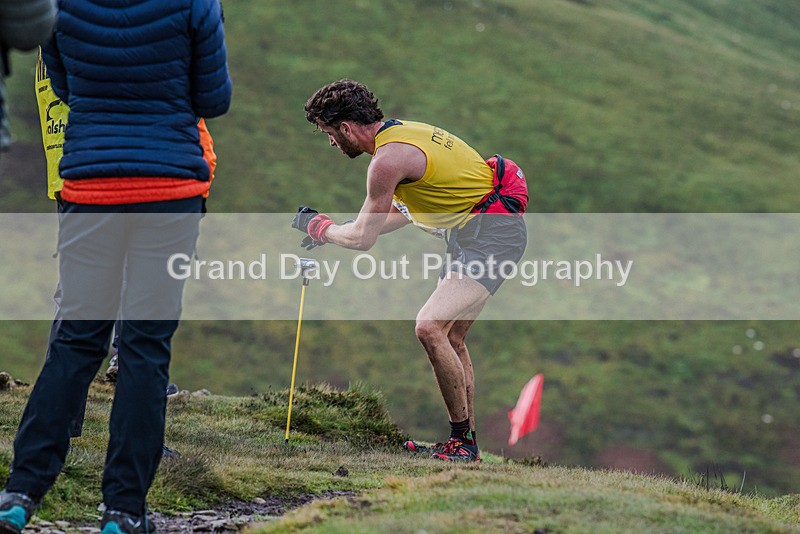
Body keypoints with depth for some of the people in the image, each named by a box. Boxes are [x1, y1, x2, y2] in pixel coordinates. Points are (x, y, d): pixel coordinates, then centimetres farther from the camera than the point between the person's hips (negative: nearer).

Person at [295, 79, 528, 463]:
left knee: (430, 327, -20)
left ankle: (463, 442, -13)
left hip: (492, 233, -11)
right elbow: (401, 212, 25)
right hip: (471, 233, 11)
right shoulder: (400, 132, 12)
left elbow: (362, 239, -11)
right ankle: (465, 442, 19)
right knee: (451, 339, 13)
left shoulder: (388, 158, -19)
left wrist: (319, 227, 8)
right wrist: (333, 231, 24)